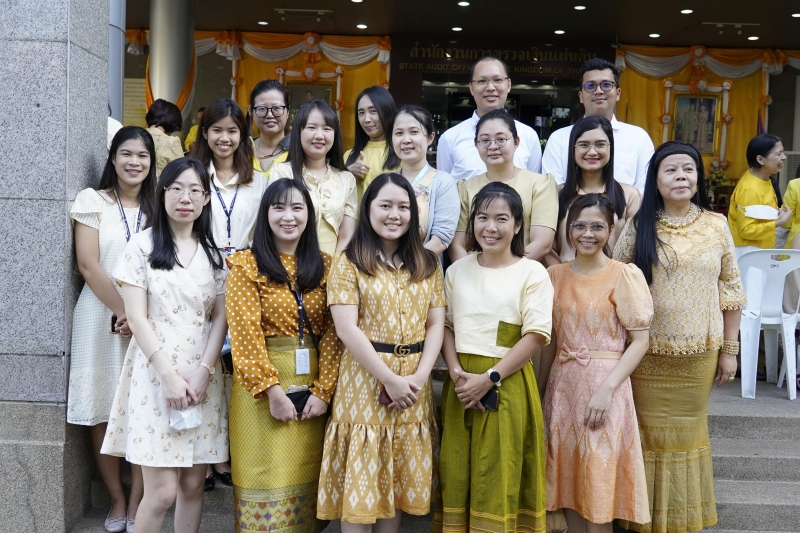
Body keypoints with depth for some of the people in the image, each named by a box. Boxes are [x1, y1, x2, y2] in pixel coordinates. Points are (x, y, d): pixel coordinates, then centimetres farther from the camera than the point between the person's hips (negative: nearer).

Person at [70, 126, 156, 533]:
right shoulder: (93, 201, 2)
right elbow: (88, 264, -6)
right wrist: (122, 312, -10)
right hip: (102, 316, -2)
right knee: (101, 412, 2)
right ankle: (117, 500, 16)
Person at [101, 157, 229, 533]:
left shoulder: (213, 253, 10)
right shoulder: (143, 245, -1)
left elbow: (221, 317, 6)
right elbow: (136, 318, -6)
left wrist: (203, 371, -8)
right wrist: (169, 375, -13)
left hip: (202, 375, 4)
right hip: (156, 372, -3)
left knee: (193, 485, 6)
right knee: (162, 492, -6)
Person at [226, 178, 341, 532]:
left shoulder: (324, 267, 7)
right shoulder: (246, 265, -4)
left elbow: (332, 333, 1)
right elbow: (245, 334, -11)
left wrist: (323, 390, -9)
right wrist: (272, 389, -16)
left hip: (312, 386, 4)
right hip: (261, 388, -3)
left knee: (307, 479, 13)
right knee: (267, 481, 3)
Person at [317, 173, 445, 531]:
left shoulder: (426, 264, 10)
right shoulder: (348, 262, -2)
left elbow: (436, 324, 5)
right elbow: (347, 329, -11)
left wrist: (420, 376, -10)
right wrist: (390, 379, -16)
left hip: (414, 385, 4)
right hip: (365, 382, -4)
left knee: (399, 482, 11)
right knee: (359, 485, 1)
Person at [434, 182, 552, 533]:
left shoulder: (532, 273, -3)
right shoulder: (457, 271, 10)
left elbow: (536, 335, -9)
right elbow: (445, 326, 9)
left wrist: (489, 378, -14)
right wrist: (457, 373, -8)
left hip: (506, 383, -3)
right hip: (461, 382, 4)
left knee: (500, 475, 0)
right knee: (456, 473, 7)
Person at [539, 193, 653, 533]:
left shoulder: (625, 276, -7)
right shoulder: (555, 275, 7)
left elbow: (640, 341, -9)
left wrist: (606, 389, -18)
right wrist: (539, 390, 9)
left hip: (603, 383, -4)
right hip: (562, 385, 4)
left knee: (598, 483, 2)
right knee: (568, 480, 11)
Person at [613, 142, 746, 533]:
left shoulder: (716, 226, 1)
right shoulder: (638, 227, -3)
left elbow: (730, 291, 5)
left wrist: (729, 349, 3)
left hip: (698, 354, 1)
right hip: (647, 353, -1)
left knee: (688, 432, 13)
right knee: (648, 434, 7)